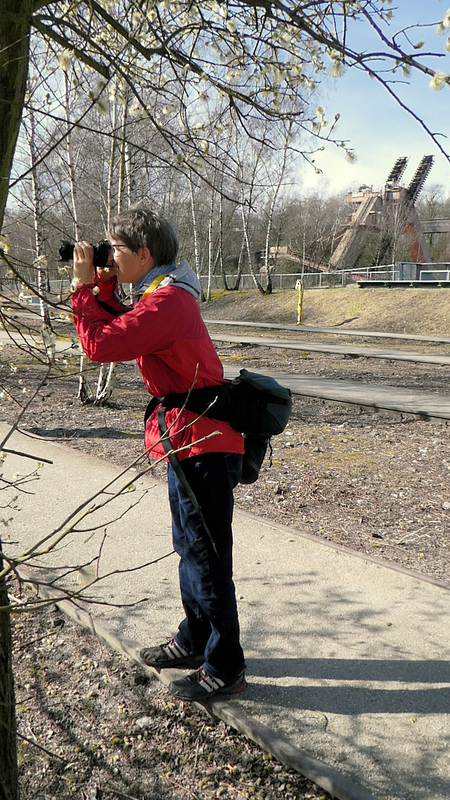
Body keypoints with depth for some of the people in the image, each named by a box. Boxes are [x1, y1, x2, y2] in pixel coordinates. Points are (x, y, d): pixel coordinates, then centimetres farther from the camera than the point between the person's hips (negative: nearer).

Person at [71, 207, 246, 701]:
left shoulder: (167, 301, -20)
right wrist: (102, 285, 8)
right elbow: (120, 329, 21)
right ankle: (194, 641, 37)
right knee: (190, 549, 21)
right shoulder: (161, 294, 14)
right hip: (189, 442, 11)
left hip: (203, 447, -11)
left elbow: (100, 345, -24)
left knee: (208, 558, -1)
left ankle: (225, 669, 13)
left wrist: (84, 285, -11)